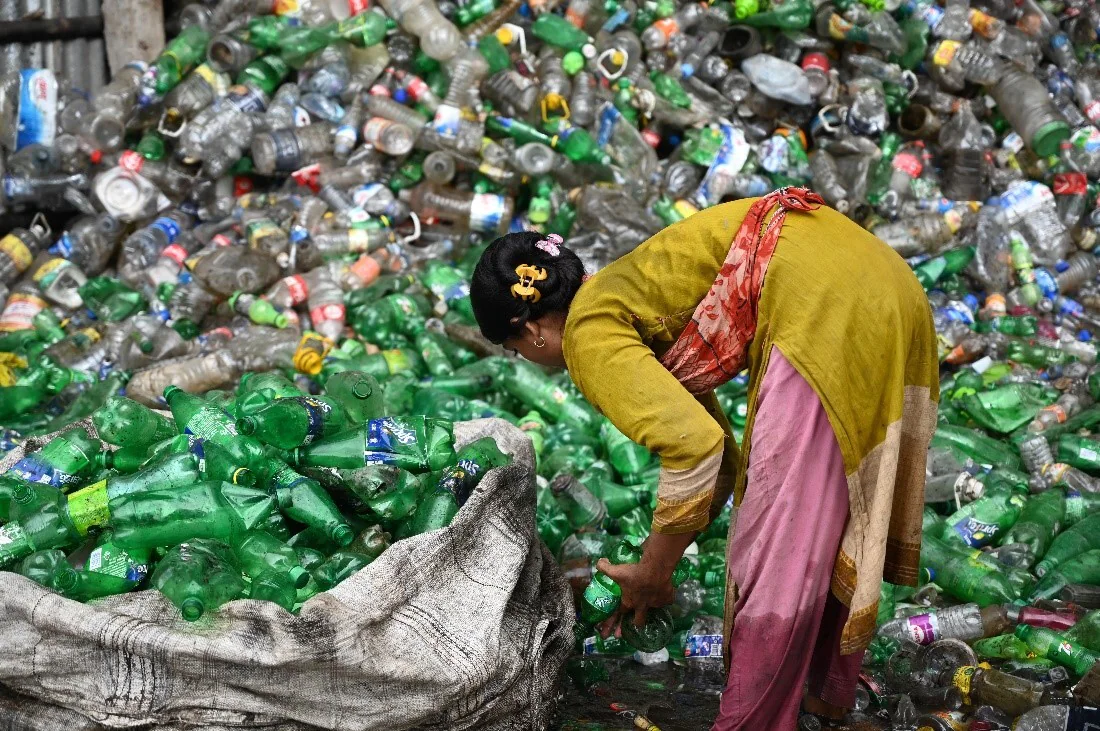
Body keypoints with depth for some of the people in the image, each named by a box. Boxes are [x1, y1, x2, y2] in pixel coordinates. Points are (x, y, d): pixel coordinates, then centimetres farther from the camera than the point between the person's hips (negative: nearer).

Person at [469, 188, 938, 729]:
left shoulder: (589, 334, -2)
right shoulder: (627, 304, 24)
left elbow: (695, 445, -16)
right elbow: (717, 455, 29)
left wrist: (652, 573, -2)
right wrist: (652, 575, 33)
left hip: (825, 307, -11)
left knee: (779, 554, -1)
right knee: (830, 515, 24)